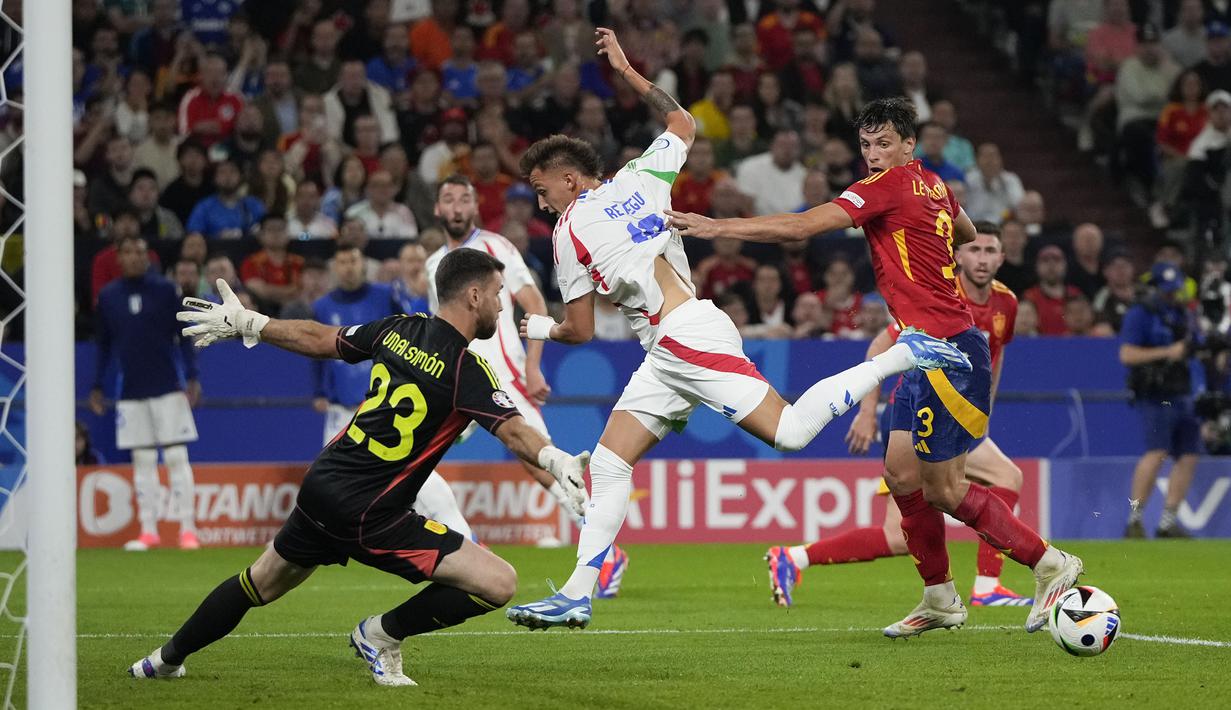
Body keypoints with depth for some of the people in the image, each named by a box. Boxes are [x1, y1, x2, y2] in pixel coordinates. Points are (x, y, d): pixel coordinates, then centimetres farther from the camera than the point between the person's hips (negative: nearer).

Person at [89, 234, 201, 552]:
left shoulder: (165, 290, -1)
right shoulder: (108, 296, 5)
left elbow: (183, 336, 1)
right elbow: (104, 345, 13)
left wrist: (192, 378, -7)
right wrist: (97, 388, 10)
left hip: (168, 387, -2)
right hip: (130, 391, 2)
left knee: (176, 456, -5)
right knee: (142, 460, 3)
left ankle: (187, 528, -3)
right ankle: (149, 530, 7)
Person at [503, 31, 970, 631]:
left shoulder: (571, 231, -5)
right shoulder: (637, 180, 13)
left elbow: (581, 331, 0)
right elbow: (683, 124, 32)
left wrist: (543, 329, 22)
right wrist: (627, 72, 38)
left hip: (686, 338, -9)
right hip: (667, 357, 9)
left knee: (788, 432, -16)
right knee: (608, 465, 4)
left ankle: (902, 356, -10)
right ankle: (576, 596, -1)